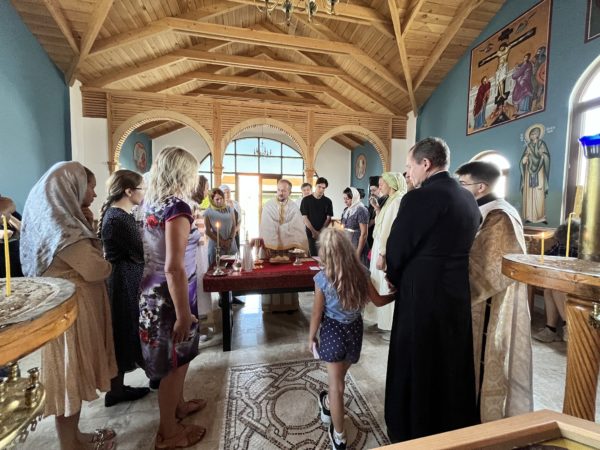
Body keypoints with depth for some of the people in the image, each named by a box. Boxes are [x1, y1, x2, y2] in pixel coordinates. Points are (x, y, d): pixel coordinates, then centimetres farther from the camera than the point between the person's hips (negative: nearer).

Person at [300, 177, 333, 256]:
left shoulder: (327, 201, 5)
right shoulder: (306, 200, 0)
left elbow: (328, 218, 2)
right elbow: (304, 217, -3)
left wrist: (320, 231, -10)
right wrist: (314, 231, -10)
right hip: (311, 233, -1)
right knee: (314, 255, 0)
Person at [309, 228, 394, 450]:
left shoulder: (322, 278, -21)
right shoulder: (361, 271, -12)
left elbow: (317, 314, -12)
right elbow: (378, 300, 0)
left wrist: (311, 338, 4)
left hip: (333, 330, -4)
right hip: (355, 329, 4)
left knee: (336, 383, 14)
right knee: (339, 376, 28)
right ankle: (328, 404, 55)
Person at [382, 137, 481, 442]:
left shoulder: (418, 198, -20)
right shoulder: (468, 198, 5)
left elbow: (396, 251, -15)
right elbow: (463, 245, 10)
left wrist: (396, 280, 7)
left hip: (422, 295, -8)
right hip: (458, 292, 8)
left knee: (416, 368, 12)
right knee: (453, 364, 24)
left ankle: (414, 432, 34)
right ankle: (456, 428, 47)